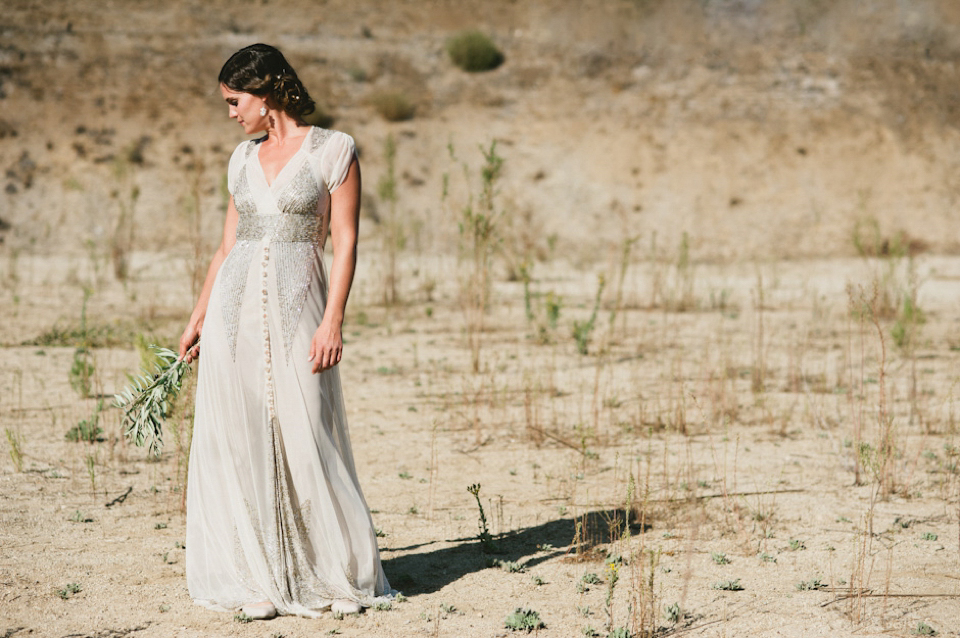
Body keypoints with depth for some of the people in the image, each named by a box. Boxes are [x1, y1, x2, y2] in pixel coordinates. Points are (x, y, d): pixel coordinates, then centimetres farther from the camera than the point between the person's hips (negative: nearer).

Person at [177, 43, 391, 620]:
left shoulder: (334, 150, -2)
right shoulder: (245, 158, 14)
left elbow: (346, 243, -6)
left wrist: (333, 322, -15)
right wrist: (198, 318, 17)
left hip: (298, 309, -5)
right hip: (236, 308, 5)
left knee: (306, 439, -5)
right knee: (240, 440, 1)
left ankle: (344, 575, 10)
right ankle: (260, 579, 9)